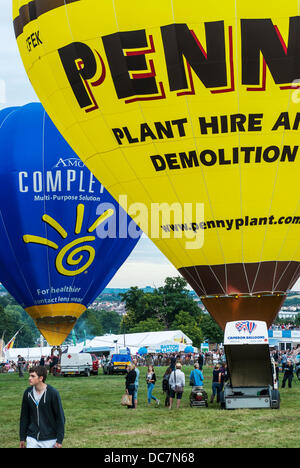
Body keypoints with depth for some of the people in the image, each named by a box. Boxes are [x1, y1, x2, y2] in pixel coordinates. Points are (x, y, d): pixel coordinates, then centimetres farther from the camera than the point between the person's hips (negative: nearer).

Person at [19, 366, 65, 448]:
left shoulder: (53, 393, -13)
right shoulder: (28, 393, -1)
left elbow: (60, 417, -9)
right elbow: (24, 416, 9)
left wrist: (59, 440, -11)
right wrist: (22, 438, 10)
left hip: (50, 440, -3)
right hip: (32, 439, 3)